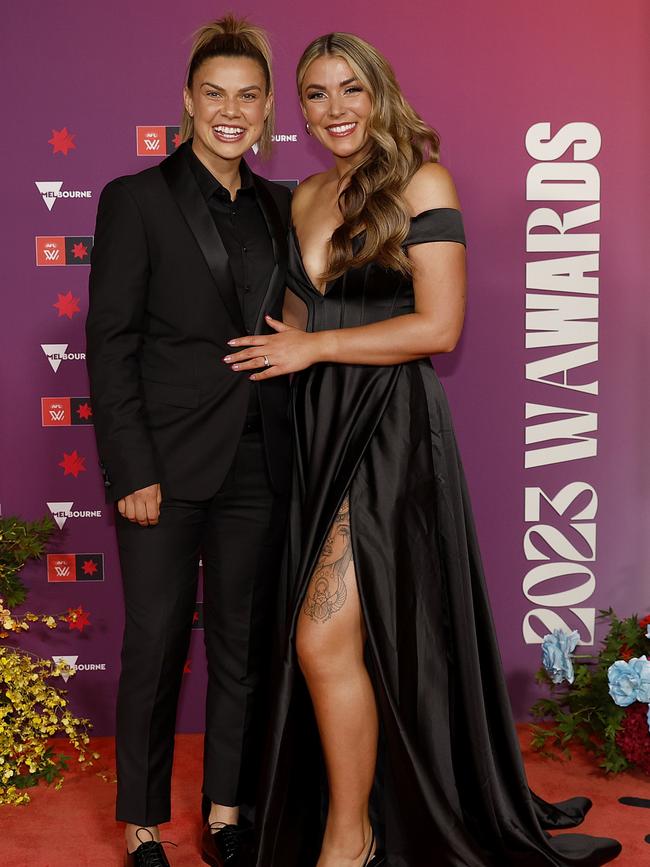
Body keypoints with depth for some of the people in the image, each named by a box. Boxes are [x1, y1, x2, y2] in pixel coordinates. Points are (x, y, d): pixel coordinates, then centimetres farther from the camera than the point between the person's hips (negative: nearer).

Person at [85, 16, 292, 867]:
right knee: (156, 643, 3)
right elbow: (110, 344, -6)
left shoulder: (279, 208, 12)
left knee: (244, 640, 11)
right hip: (168, 461, -4)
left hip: (259, 463, 4)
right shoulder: (136, 199, -2)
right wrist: (132, 471, -13)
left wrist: (299, 451, 5)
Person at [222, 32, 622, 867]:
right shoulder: (307, 198, 15)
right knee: (333, 642, 8)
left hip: (390, 429, -6)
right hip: (318, 429, 6)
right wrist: (283, 346, 7)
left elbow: (438, 326, -12)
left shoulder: (420, 181, -4)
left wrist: (315, 347, -10)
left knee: (324, 639, -11)